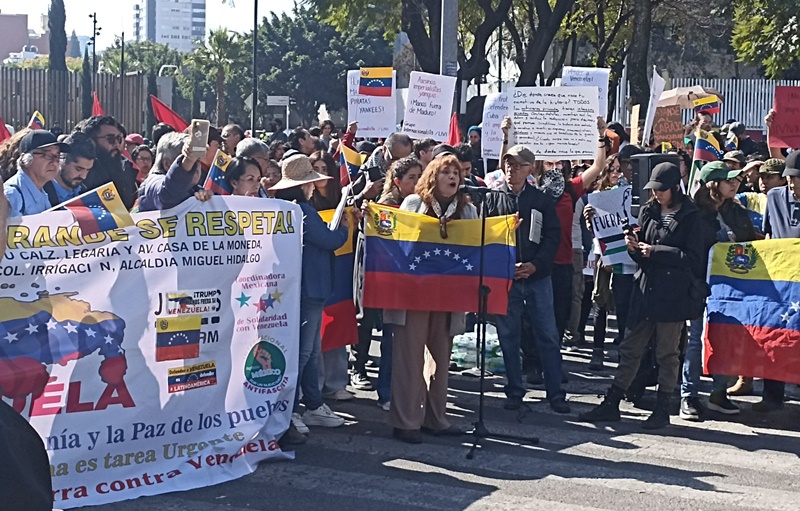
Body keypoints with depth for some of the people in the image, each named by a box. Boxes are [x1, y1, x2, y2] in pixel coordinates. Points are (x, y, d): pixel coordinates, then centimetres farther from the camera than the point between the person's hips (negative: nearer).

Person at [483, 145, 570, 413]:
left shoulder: (542, 200, 5)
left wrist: (535, 264, -12)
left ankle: (555, 393, 9)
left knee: (548, 336, 2)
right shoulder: (492, 199, 3)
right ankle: (514, 392, 16)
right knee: (508, 338, 6)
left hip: (538, 277, 0)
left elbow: (552, 237, 2)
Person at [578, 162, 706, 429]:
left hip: (673, 292, -5)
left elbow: (693, 257, -11)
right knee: (630, 348, 8)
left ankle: (662, 409, 14)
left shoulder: (690, 216, -4)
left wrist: (655, 251, -14)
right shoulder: (648, 211, 11)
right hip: (645, 287, 5)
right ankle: (611, 404, 13)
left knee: (667, 353, 4)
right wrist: (634, 249, -6)